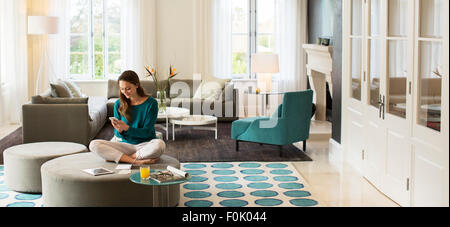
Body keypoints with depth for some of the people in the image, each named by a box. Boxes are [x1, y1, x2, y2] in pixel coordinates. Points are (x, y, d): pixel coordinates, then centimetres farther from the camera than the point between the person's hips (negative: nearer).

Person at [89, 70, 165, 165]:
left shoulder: (151, 103, -5)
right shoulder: (118, 104, 5)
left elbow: (146, 132, -9)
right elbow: (118, 134, 5)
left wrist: (127, 128, -25)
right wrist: (119, 130, -20)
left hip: (144, 144, -3)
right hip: (125, 144, 3)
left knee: (159, 144, -38)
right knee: (94, 145, -20)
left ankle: (120, 157, -21)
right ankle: (135, 161, -28)